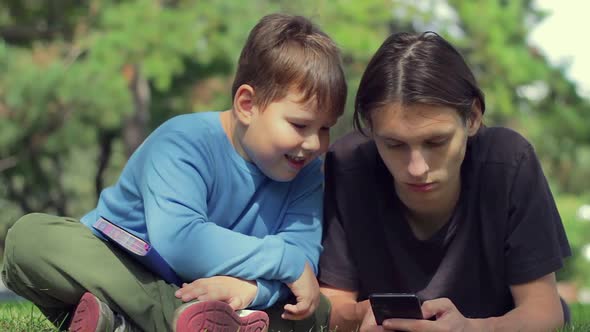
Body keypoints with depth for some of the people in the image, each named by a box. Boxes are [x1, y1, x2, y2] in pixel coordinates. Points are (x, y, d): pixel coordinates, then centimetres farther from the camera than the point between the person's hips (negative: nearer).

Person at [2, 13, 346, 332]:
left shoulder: (305, 170, -1)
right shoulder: (184, 144, -18)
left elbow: (303, 251, -15)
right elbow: (176, 240, -34)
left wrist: (250, 285, -37)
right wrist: (285, 263, -31)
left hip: (206, 299, 4)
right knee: (30, 236, -28)